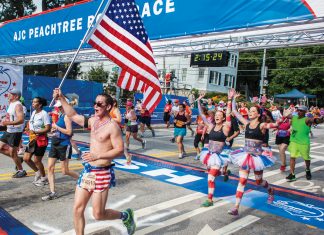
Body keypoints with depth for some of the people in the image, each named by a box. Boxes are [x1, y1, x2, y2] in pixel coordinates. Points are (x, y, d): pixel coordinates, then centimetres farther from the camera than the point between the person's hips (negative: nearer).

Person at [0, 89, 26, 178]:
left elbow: (21, 120, -29)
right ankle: (17, 159, 24)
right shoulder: (11, 104, 11)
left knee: (12, 153, -2)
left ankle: (21, 171, 13)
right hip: (8, 131, 9)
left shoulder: (17, 105, -18)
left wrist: (8, 123, -34)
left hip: (15, 132, -9)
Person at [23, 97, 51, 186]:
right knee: (26, 158, 8)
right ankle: (37, 172, 29)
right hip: (33, 139, 8)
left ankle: (44, 178, 21)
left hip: (41, 140, -8)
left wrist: (35, 132, -22)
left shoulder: (44, 114, -16)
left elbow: (48, 128, -21)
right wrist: (29, 130, 4)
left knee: (36, 160, 1)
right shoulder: (33, 112, 9)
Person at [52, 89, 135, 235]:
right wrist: (61, 98, 10)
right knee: (77, 209, 7)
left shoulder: (112, 126, -15)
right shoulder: (93, 121, 7)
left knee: (98, 215, 0)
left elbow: (119, 150, -18)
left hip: (102, 173, -7)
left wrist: (97, 155, -24)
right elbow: (73, 115, 15)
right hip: (87, 170, 7)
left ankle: (126, 216, 26)